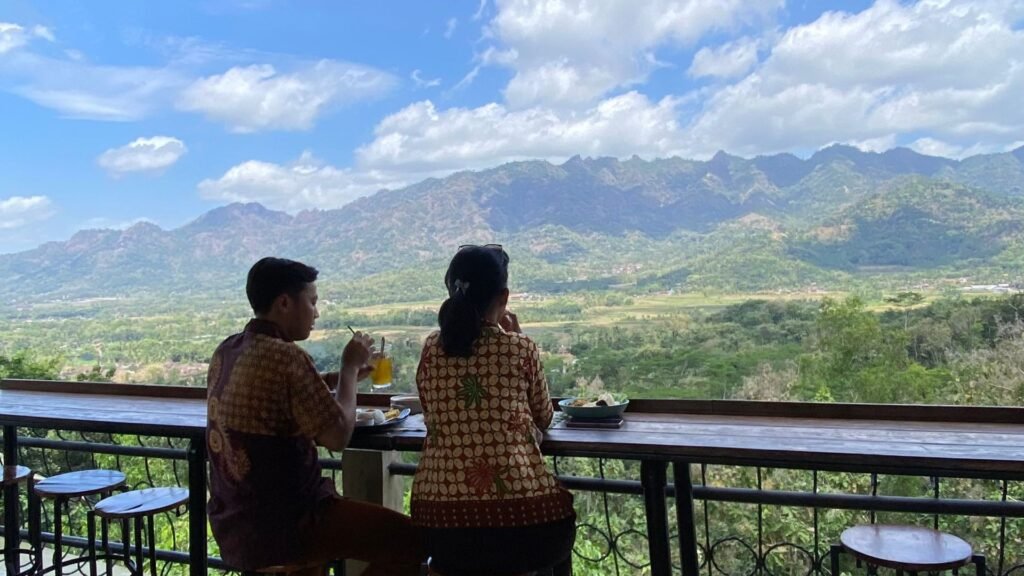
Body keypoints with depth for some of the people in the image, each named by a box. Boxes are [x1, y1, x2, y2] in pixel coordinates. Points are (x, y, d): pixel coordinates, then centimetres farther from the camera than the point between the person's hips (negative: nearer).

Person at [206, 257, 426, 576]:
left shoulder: (227, 352, 5)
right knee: (408, 539, -3)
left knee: (335, 502, 35)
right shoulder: (284, 355, -22)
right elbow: (338, 435, -19)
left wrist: (341, 376, 13)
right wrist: (350, 368, -6)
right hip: (279, 527, -9)